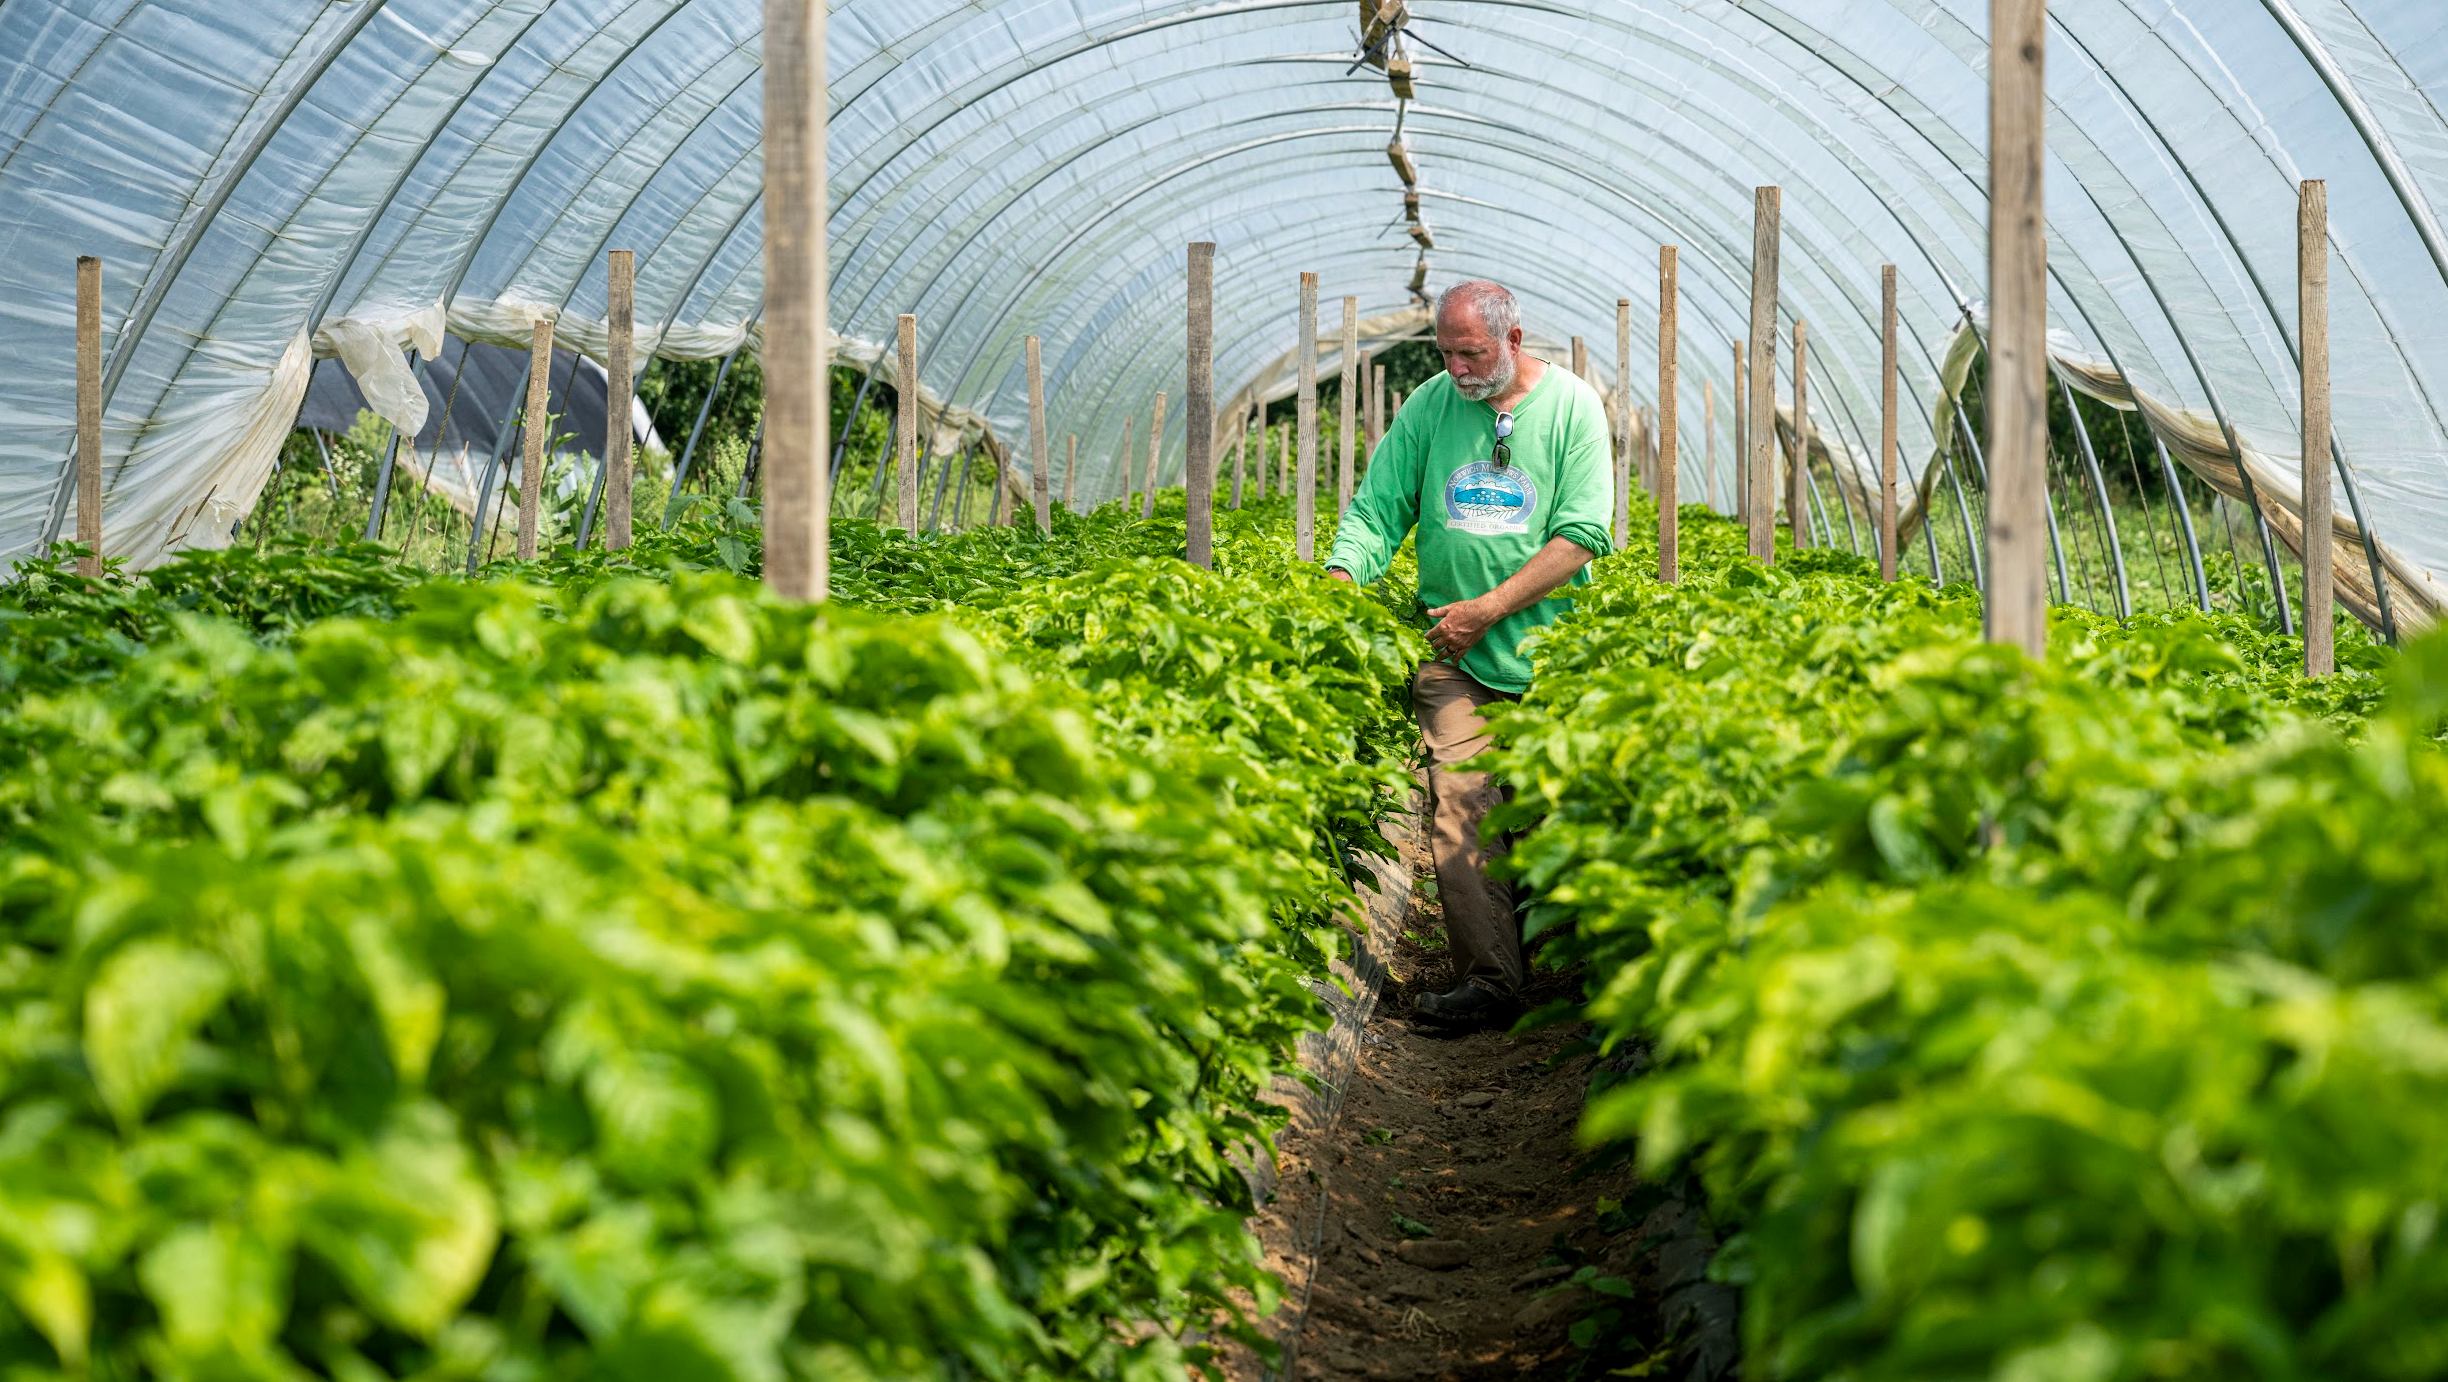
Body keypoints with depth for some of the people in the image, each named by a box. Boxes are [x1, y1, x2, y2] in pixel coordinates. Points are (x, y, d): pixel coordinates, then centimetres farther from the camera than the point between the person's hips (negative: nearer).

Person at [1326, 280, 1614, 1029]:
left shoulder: (1572, 406, -3)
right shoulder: (1430, 407, 3)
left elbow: (1581, 536, -10)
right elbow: (1376, 509, 6)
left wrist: (1488, 609, -15)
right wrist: (1342, 580, -14)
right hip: (1453, 655, 1)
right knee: (1461, 812, -11)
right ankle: (1488, 981, -12)